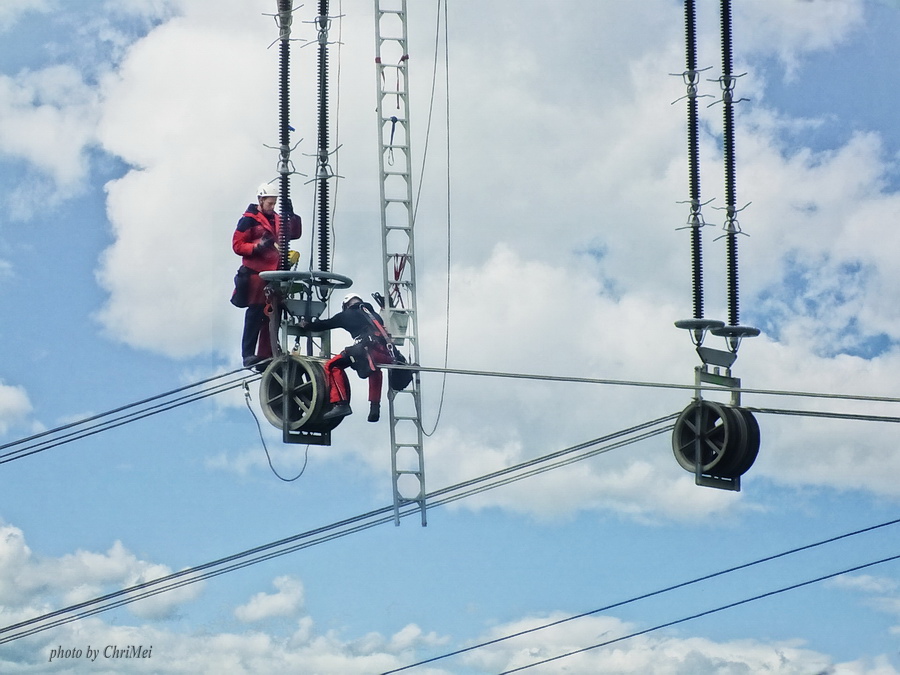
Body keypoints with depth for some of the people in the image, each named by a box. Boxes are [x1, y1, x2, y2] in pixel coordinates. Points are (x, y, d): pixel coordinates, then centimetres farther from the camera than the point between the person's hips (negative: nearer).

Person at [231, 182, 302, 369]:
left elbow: (294, 233, 13)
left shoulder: (276, 219, 17)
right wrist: (257, 247, -22)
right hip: (255, 274, -7)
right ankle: (248, 355, -8)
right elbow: (237, 245, -7)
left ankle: (266, 354, 8)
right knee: (255, 315, -9)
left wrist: (290, 214, 0)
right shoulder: (249, 220, -4)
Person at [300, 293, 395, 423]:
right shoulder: (374, 314, 33)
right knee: (374, 370, 39)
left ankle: (340, 404, -8)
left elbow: (324, 325, 26)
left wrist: (306, 325, 45)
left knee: (333, 365, 4)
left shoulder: (347, 314, 19)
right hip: (387, 356, 6)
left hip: (371, 350, -6)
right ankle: (375, 408, 28)